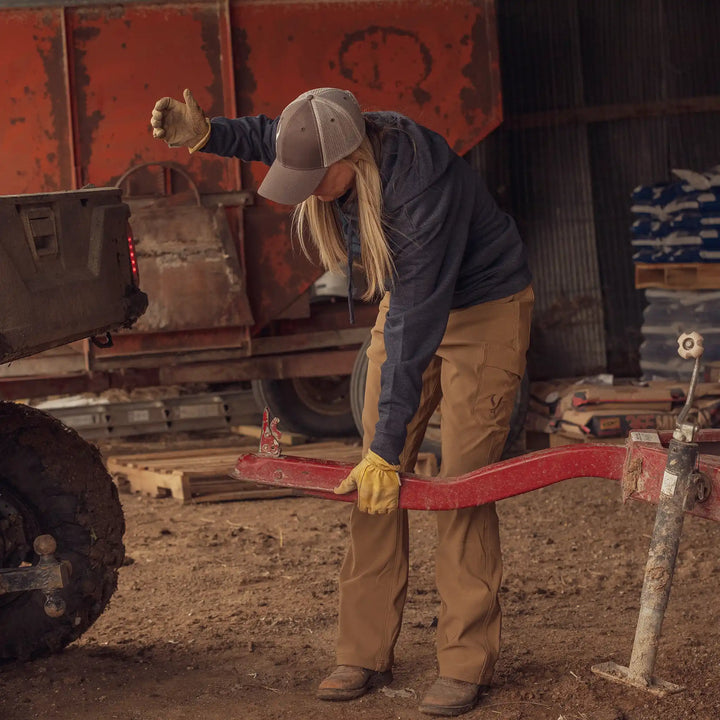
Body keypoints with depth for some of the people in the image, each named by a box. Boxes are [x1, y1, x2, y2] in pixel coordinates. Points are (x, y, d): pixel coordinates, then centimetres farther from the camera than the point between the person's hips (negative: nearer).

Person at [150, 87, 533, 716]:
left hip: (483, 311, -7)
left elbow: (417, 323, -35)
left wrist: (388, 447, -32)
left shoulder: (422, 184, -37)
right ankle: (366, 654, 7)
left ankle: (467, 664, -3)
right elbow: (264, 135, 9)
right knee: (374, 483, 0)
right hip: (410, 304, 7)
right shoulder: (334, 144, -15)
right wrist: (204, 133, -14)